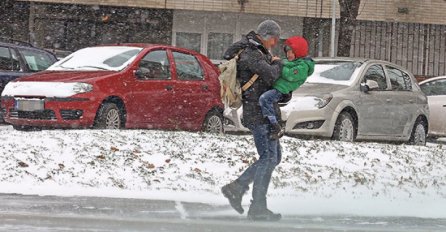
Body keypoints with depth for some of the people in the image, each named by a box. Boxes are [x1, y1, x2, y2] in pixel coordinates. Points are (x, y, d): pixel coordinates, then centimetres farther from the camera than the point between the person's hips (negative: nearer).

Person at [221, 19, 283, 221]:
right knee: (268, 157, -10)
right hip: (258, 112, -11)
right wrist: (276, 63, -7)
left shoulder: (258, 52, 18)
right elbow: (270, 76, -27)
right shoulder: (250, 54, -15)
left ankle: (237, 188, 11)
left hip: (266, 112, 11)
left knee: (274, 157, 13)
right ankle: (257, 208, -8)